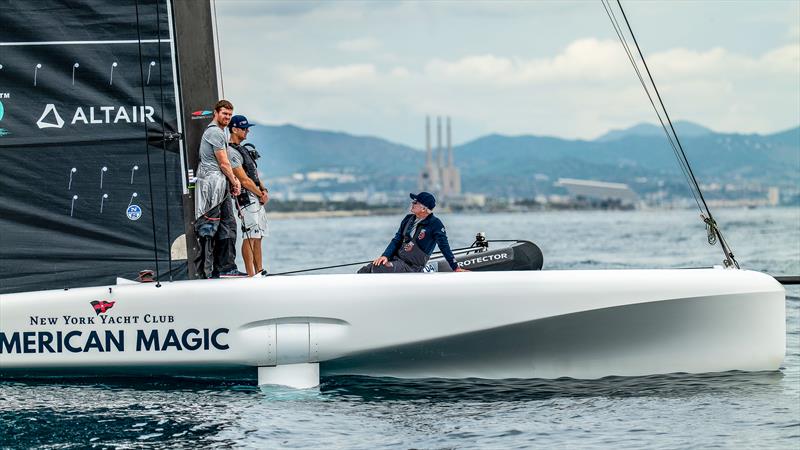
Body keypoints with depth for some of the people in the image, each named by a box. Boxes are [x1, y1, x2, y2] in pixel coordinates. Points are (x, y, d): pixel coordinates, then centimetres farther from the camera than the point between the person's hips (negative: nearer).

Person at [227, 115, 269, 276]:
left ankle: (259, 272, 14)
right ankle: (250, 275, -12)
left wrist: (264, 190, 4)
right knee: (250, 237, -11)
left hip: (258, 198, 10)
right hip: (246, 197, -10)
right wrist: (261, 195, -8)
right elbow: (244, 180, -16)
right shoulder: (232, 152, -13)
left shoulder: (243, 149, 19)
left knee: (258, 236, 11)